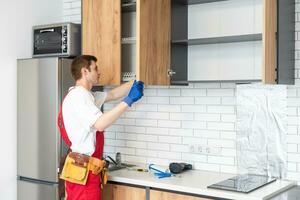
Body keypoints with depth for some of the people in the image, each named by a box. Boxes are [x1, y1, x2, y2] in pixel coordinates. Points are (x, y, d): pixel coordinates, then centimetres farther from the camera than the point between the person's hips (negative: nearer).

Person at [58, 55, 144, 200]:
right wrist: (128, 101, -25)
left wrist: (136, 81, 18)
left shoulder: (83, 95, 16)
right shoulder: (78, 95, -16)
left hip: (81, 167, 10)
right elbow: (100, 124, -28)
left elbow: (113, 94, 22)